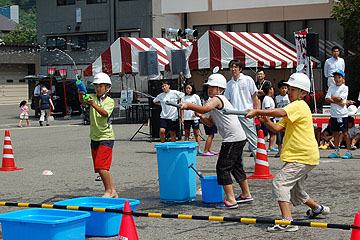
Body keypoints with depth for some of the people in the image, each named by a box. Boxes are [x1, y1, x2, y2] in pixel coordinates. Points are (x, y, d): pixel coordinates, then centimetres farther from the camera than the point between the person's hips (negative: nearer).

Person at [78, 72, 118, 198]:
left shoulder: (110, 101, -5)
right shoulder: (92, 97, 6)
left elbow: (105, 113, -24)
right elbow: (82, 100, -15)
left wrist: (93, 104, -38)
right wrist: (81, 95, -37)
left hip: (106, 137, -5)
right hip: (94, 137, 5)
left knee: (101, 166, -14)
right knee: (99, 167, 7)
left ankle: (109, 191, 0)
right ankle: (113, 191, 18)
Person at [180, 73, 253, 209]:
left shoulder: (217, 99, -10)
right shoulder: (216, 102, 22)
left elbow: (204, 109, -30)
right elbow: (211, 123, 22)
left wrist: (188, 105, -24)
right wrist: (201, 117, 5)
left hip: (233, 139, -10)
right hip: (239, 138, 10)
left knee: (222, 168, -9)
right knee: (236, 167, 21)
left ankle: (231, 201, -11)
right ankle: (246, 195, 32)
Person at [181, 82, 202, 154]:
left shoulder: (196, 97, 3)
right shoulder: (184, 98, 10)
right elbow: (182, 108, 10)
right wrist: (182, 118, 1)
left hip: (194, 118, -2)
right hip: (186, 118, 2)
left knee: (196, 133, 0)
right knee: (187, 134, 5)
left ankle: (199, 149, 2)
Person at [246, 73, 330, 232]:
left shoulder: (298, 106, -13)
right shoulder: (294, 108, 20)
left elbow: (280, 112, -34)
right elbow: (277, 128, 11)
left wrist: (257, 111, -33)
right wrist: (266, 121, -8)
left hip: (303, 157, -10)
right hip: (301, 155, 10)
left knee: (280, 182, -20)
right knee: (296, 192, 24)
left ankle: (287, 221, -28)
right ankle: (317, 208, 47)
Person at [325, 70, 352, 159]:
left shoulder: (345, 88, -2)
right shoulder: (331, 87, 11)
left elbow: (339, 98, -14)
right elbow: (327, 99, -3)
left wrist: (332, 97, 1)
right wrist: (338, 102, -12)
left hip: (342, 114, -5)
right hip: (333, 114, 5)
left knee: (345, 132, -5)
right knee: (335, 132, 10)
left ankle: (349, 152, -2)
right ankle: (336, 152, 17)